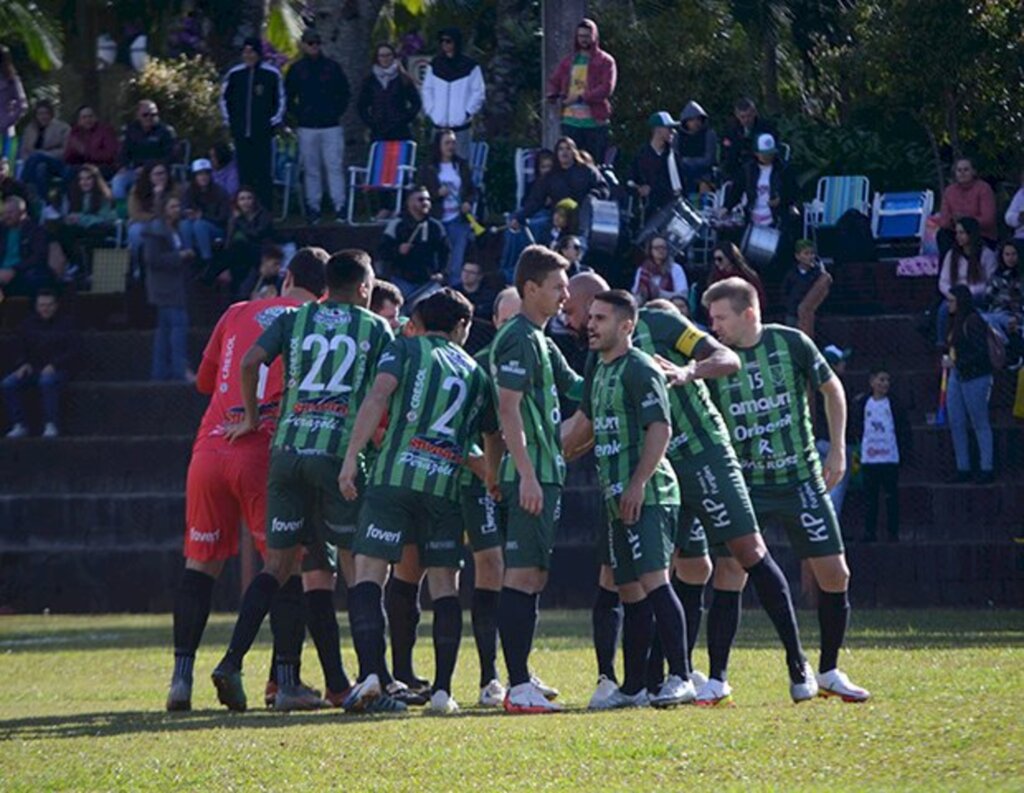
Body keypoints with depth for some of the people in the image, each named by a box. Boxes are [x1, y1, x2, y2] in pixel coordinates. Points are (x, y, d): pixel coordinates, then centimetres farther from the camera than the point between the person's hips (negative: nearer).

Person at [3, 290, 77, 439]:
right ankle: (19, 425, -17)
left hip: (57, 369, -4)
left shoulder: (65, 323, 2)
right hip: (32, 368, 4)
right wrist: (23, 364, -7)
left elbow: (72, 352, -3)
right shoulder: (28, 323, 12)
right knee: (8, 384, -22)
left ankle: (51, 425, -34)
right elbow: (21, 350, 16)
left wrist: (53, 365, -17)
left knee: (47, 381, -39)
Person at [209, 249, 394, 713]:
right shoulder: (376, 329, 10)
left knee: (279, 562, 7)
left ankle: (233, 661, -6)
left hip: (287, 448, 3)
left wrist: (252, 417, 12)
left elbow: (250, 362, 1)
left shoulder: (294, 319, 14)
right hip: (341, 451, -3)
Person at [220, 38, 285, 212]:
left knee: (263, 173, -7)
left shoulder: (271, 74, -2)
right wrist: (229, 120, 13)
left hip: (263, 133, -3)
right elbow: (224, 98, 20)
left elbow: (281, 99, 7)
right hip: (241, 132, 3)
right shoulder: (234, 74, 7)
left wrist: (274, 122, 2)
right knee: (244, 173, 4)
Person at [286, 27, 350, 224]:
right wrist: (297, 113, 2)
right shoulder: (296, 69, 7)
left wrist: (337, 111, 1)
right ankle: (313, 208, 6)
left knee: (335, 166, -6)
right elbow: (288, 96, 14)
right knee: (311, 169, 2)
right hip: (307, 127, 1)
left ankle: (340, 206, -6)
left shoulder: (332, 67, 6)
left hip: (331, 125, -1)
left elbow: (345, 93, 12)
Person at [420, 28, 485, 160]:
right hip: (439, 124, 3)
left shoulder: (470, 66, -2)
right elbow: (426, 90, 13)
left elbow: (479, 93, -1)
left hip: (461, 125, -3)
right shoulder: (435, 65, 8)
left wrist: (467, 113, -9)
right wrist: (431, 111, 2)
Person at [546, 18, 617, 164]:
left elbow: (606, 88, -9)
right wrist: (554, 96, -2)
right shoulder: (569, 61, 16)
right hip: (571, 120, 4)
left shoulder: (605, 61, 2)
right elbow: (553, 81, 21)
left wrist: (581, 98, -16)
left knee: (595, 163, -2)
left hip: (595, 121, -4)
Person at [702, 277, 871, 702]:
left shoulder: (792, 344, -5)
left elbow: (832, 389, 7)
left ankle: (829, 672, 18)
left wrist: (837, 450, 3)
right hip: (744, 486, 0)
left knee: (834, 574, 1)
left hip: (801, 479, 0)